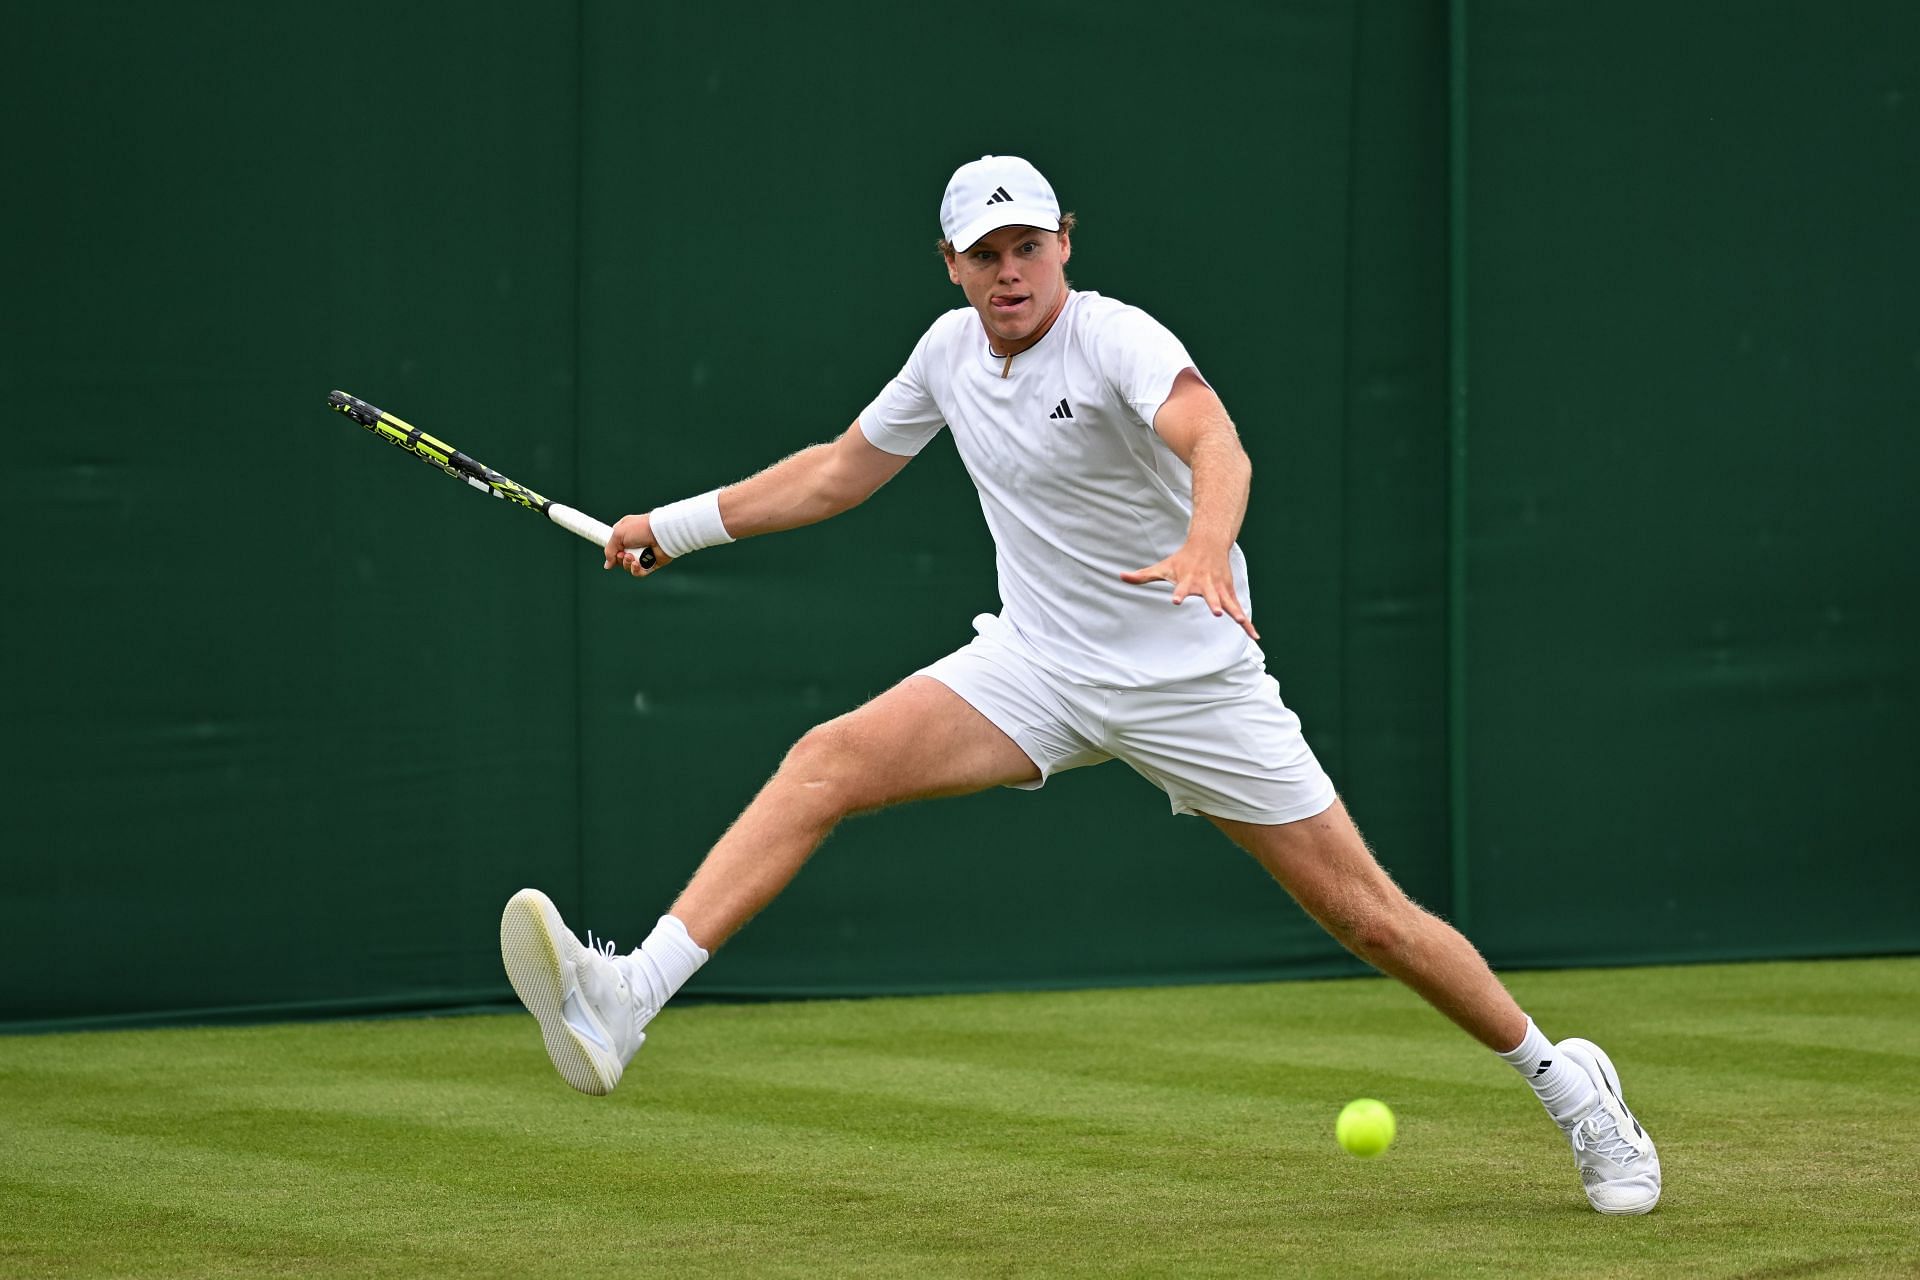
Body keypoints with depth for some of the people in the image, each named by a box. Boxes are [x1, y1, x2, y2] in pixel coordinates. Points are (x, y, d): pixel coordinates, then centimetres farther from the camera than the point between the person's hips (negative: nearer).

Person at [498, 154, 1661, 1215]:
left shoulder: (1116, 339, -18)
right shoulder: (951, 350, 2)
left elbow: (1215, 442, -38)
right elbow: (843, 471, 19)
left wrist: (1206, 547, -59)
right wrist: (680, 525, 17)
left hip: (1191, 677, -5)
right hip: (1035, 664, 5)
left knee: (1368, 916, -3)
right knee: (829, 763, -18)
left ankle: (1567, 1083, 19)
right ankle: (623, 1004, -28)